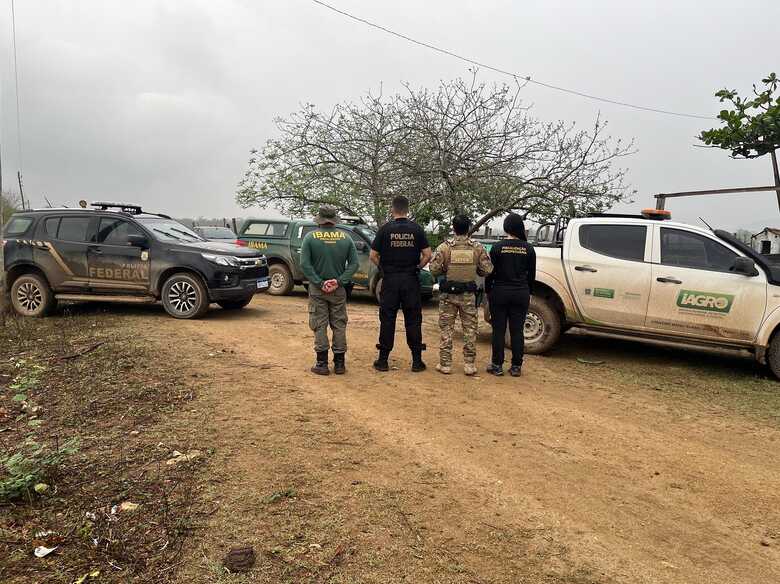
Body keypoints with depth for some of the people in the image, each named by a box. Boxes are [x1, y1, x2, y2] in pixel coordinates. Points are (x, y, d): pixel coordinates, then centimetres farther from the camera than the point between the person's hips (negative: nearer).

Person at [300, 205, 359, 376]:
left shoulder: (310, 237, -5)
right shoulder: (346, 238, 0)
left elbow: (305, 264, -11)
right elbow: (354, 264, -4)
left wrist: (319, 283, -11)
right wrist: (339, 281, -9)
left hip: (317, 290, -1)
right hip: (339, 290, 2)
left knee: (319, 326, 5)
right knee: (339, 326, 10)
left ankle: (322, 363, 7)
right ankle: (340, 363, 15)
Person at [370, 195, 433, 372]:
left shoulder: (385, 229, -3)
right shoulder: (417, 229, 0)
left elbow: (373, 255, -4)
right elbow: (427, 255, -4)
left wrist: (383, 268, 11)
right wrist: (417, 267, 11)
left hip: (390, 280, -1)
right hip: (411, 280, 1)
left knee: (387, 320, 6)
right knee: (413, 320, 7)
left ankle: (383, 360, 10)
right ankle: (417, 361, 10)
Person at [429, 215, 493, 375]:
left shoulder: (444, 247, -6)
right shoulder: (478, 248, -2)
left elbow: (434, 270, -10)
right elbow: (487, 270, -3)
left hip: (448, 294, -1)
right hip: (469, 295, 1)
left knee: (446, 329, 7)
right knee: (470, 329, 10)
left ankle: (445, 364, 11)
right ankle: (469, 365, 13)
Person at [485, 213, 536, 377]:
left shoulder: (498, 247, -6)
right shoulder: (528, 248, 0)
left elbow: (490, 272, -3)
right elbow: (531, 274, 6)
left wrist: (488, 291, 7)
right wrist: (529, 292, 16)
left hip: (500, 292, -2)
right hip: (521, 293, 2)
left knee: (498, 330, 5)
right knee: (517, 330, 7)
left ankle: (497, 365, 8)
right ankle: (516, 366, 11)